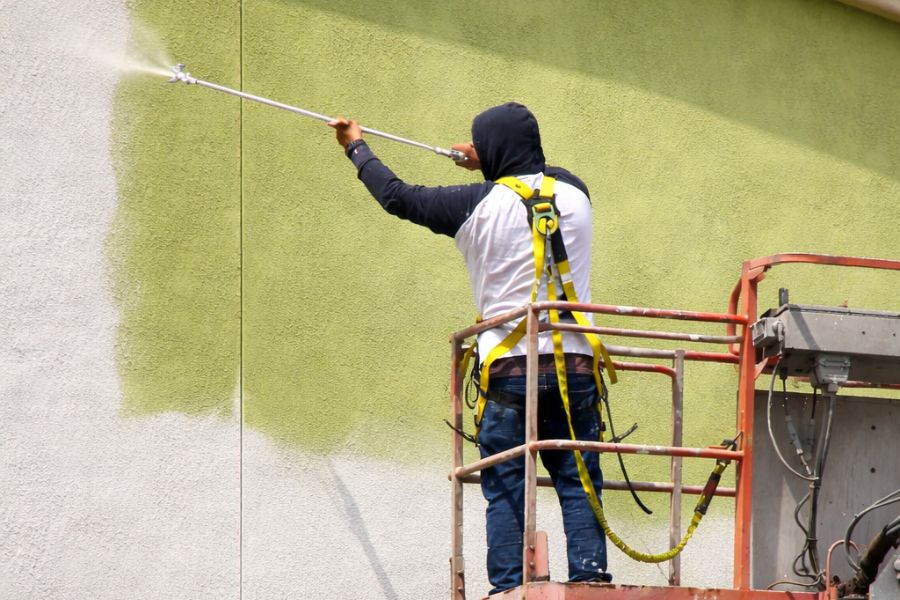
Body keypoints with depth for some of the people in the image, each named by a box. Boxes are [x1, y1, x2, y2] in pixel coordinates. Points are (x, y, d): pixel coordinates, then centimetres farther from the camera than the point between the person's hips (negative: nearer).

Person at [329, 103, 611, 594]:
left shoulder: (477, 205, -3)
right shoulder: (573, 193, 8)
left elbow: (398, 197, 11)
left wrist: (356, 148, 27)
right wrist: (490, 164, 44)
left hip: (510, 368, -2)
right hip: (575, 364, 3)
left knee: (505, 489, 1)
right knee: (578, 483, 1)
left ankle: (507, 585, -4)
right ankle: (590, 576, -9)